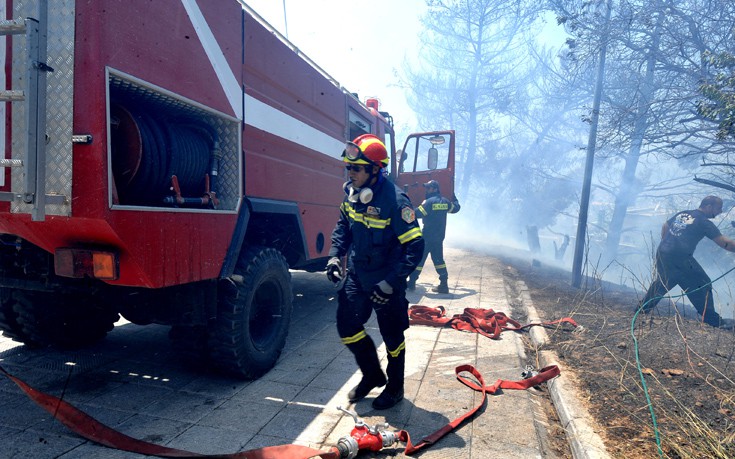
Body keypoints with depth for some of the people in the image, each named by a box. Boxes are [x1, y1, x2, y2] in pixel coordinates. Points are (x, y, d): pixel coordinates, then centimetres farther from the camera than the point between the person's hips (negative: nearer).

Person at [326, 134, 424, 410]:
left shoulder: (395, 201, -25)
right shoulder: (351, 193, -3)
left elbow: (414, 247, -23)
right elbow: (343, 227, 14)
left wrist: (390, 283, -25)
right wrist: (335, 256, 1)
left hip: (386, 281, -6)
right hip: (356, 275, 6)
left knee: (392, 337, 10)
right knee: (347, 326, 8)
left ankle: (395, 388, 34)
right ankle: (372, 375, 33)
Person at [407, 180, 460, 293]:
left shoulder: (429, 202, -14)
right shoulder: (445, 201, 7)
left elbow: (418, 214, -17)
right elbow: (456, 208, 25)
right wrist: (454, 199, 44)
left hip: (427, 236, -7)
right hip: (439, 237, 7)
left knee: (419, 258, 3)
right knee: (438, 259, 11)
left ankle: (412, 282, 9)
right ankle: (444, 285, 9)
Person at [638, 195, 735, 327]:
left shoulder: (682, 214, 17)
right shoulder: (704, 222, -3)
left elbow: (665, 226, 30)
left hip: (662, 253, 7)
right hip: (680, 258, -7)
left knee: (659, 284, 21)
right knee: (702, 285, 7)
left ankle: (641, 309, 25)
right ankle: (712, 320, 9)